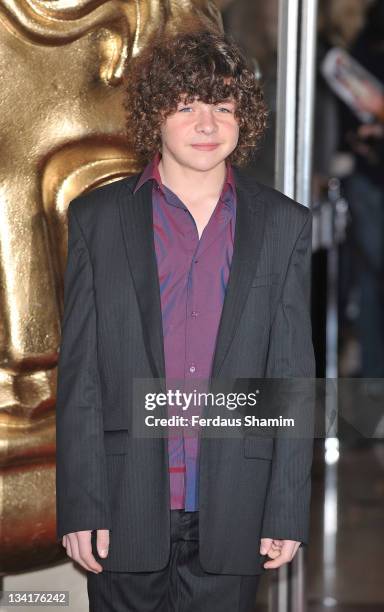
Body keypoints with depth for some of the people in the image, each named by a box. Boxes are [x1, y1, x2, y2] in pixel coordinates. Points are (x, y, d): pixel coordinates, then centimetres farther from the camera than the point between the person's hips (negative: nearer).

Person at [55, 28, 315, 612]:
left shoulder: (285, 224, 5)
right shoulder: (97, 217, 3)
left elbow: (295, 376, 4)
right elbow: (78, 373, 1)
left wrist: (288, 511, -1)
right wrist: (80, 507, -5)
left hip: (232, 515, 1)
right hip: (127, 507, 0)